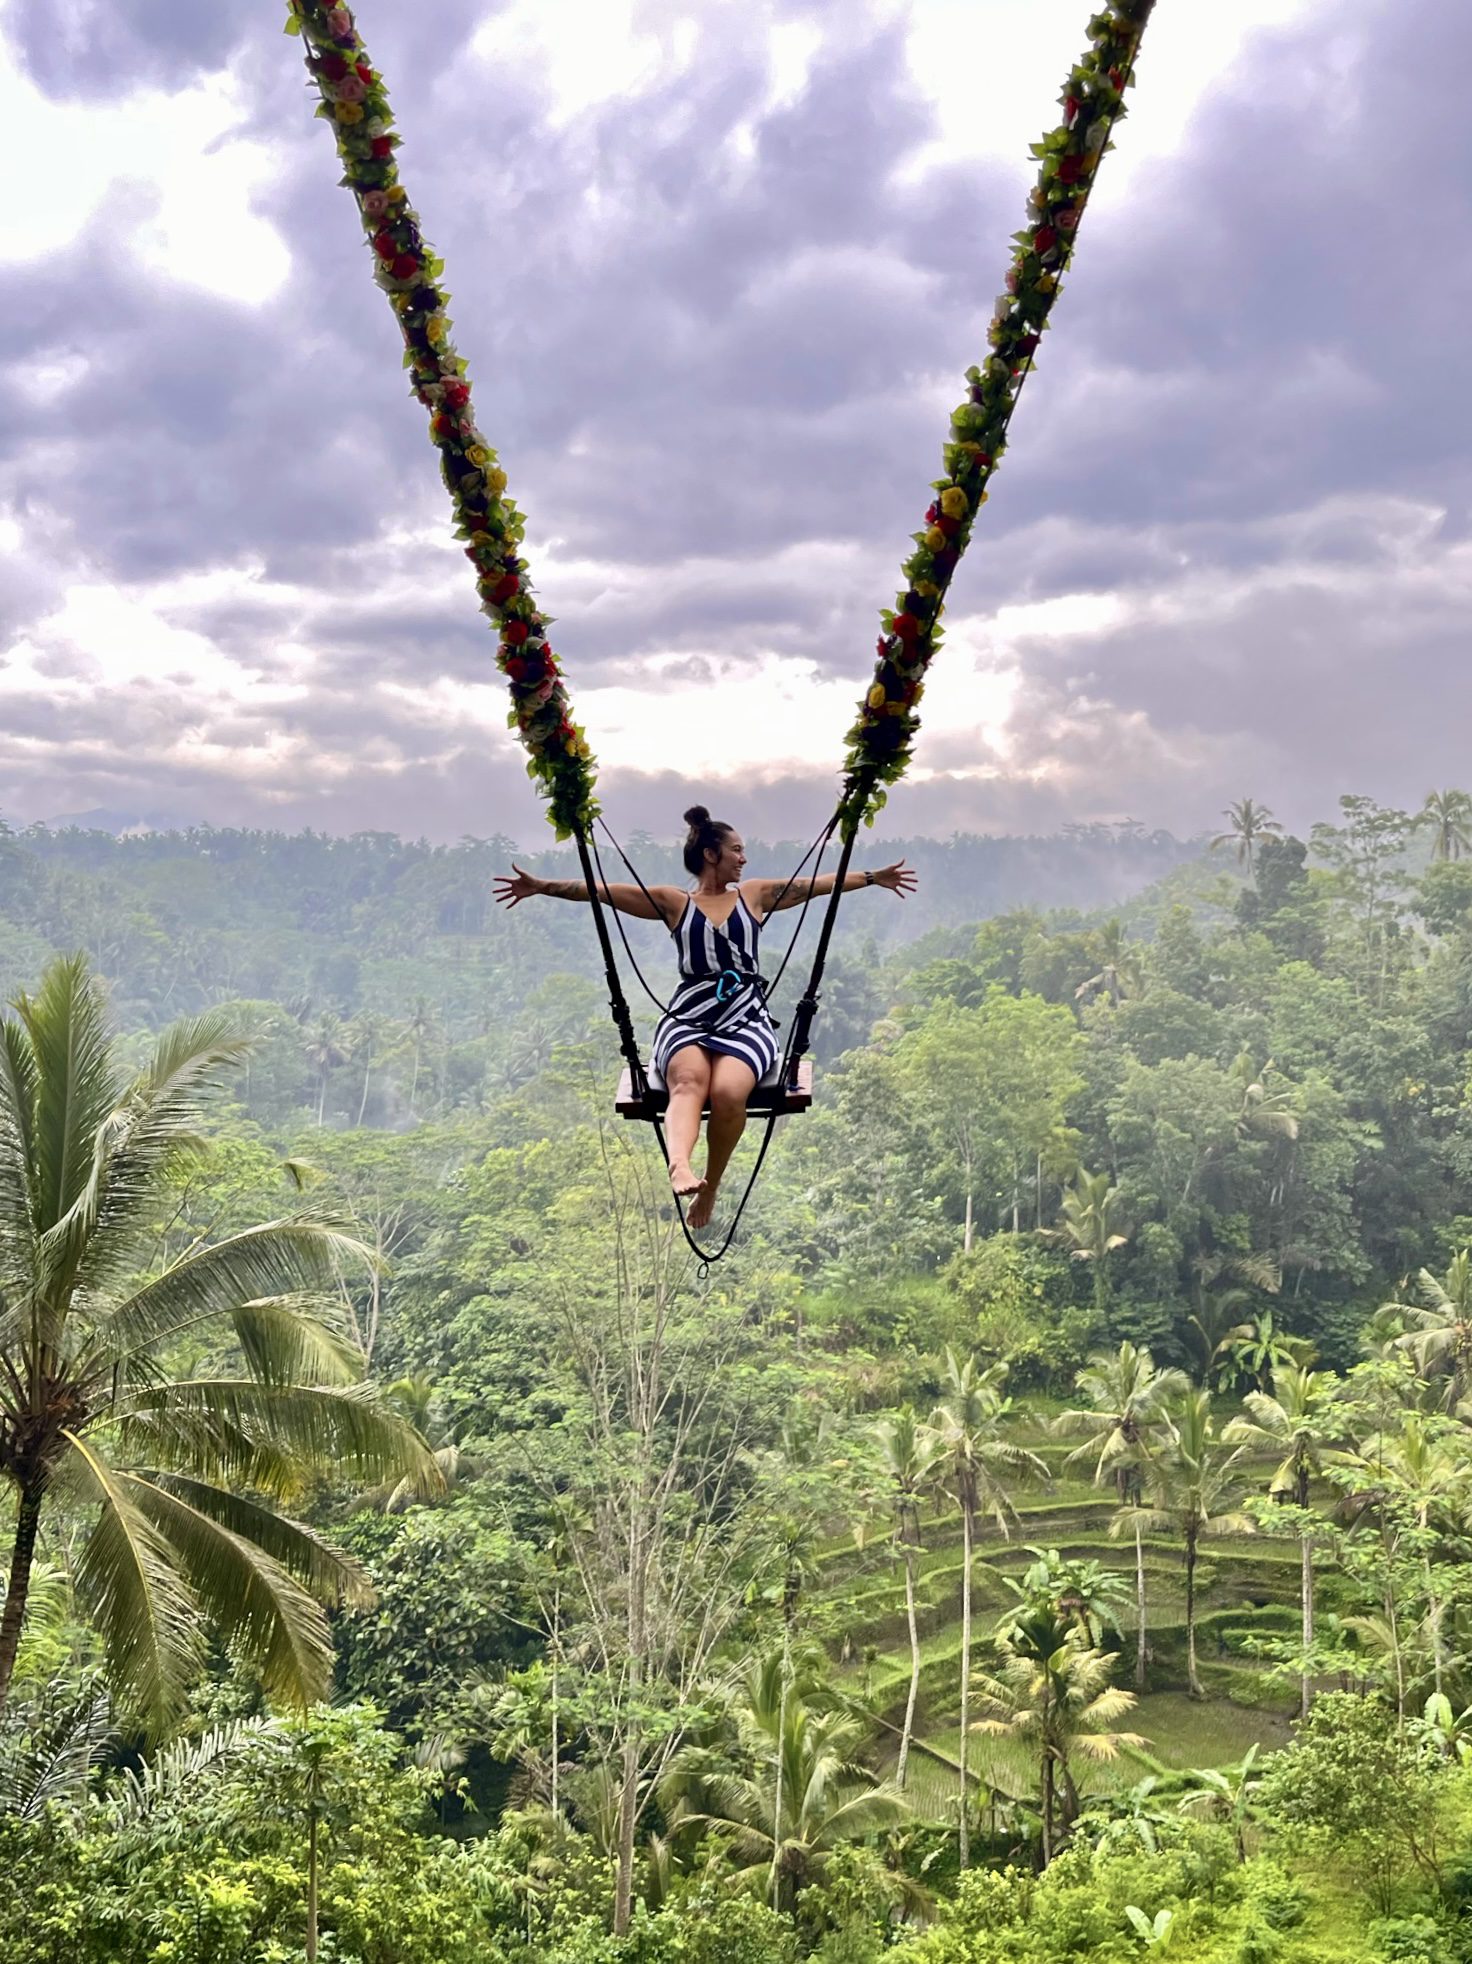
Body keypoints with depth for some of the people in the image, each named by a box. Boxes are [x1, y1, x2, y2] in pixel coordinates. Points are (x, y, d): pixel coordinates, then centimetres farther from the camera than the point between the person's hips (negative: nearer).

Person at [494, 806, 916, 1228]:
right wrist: (542, 887, 1)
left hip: (746, 1020, 1)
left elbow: (820, 883, 23)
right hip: (687, 1019, -1)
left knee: (728, 1092, -33)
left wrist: (872, 877, 20)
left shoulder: (755, 895, 22)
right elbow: (599, 890, 9)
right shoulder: (673, 902, 16)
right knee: (689, 1080, -37)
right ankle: (679, 1166, -60)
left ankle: (711, 1187, -15)